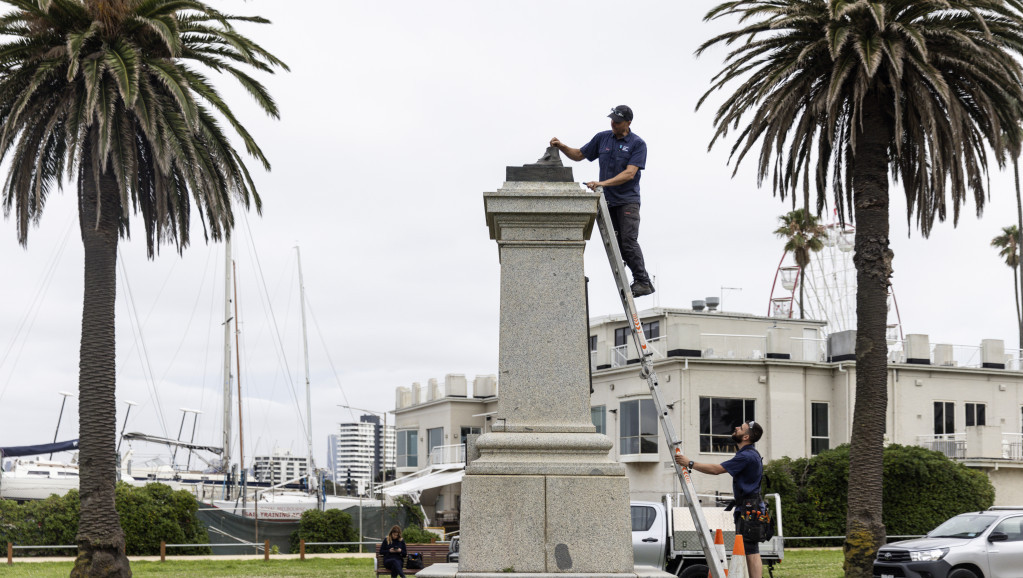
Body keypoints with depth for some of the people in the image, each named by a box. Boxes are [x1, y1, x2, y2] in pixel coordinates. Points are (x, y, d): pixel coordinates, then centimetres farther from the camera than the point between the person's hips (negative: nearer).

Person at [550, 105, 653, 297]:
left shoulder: (637, 144, -7)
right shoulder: (602, 138, 8)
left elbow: (629, 174, -18)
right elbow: (579, 155, 18)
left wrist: (603, 183, -26)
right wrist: (562, 147, -1)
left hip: (628, 201, -6)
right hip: (607, 200, 6)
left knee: (629, 242, -16)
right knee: (616, 244, 4)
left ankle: (643, 282, -13)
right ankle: (640, 281, 9)